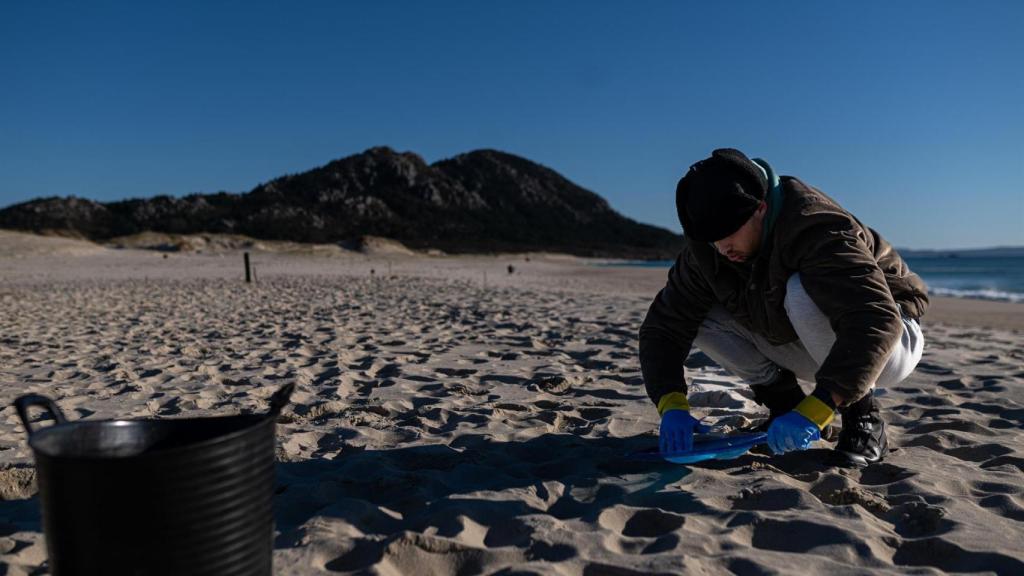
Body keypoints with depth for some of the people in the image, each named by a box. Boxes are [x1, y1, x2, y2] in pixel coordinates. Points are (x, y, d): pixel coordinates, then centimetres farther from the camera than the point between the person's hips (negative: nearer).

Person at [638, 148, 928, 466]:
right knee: (701, 316, -14)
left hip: (889, 341, -5)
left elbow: (877, 322, -43)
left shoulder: (814, 228, -32)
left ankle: (863, 419, -16)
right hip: (818, 350, 6)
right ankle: (785, 401, 2)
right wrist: (672, 405, -29)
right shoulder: (704, 251, -13)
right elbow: (663, 325, -14)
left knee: (802, 294, -37)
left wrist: (813, 411, -50)